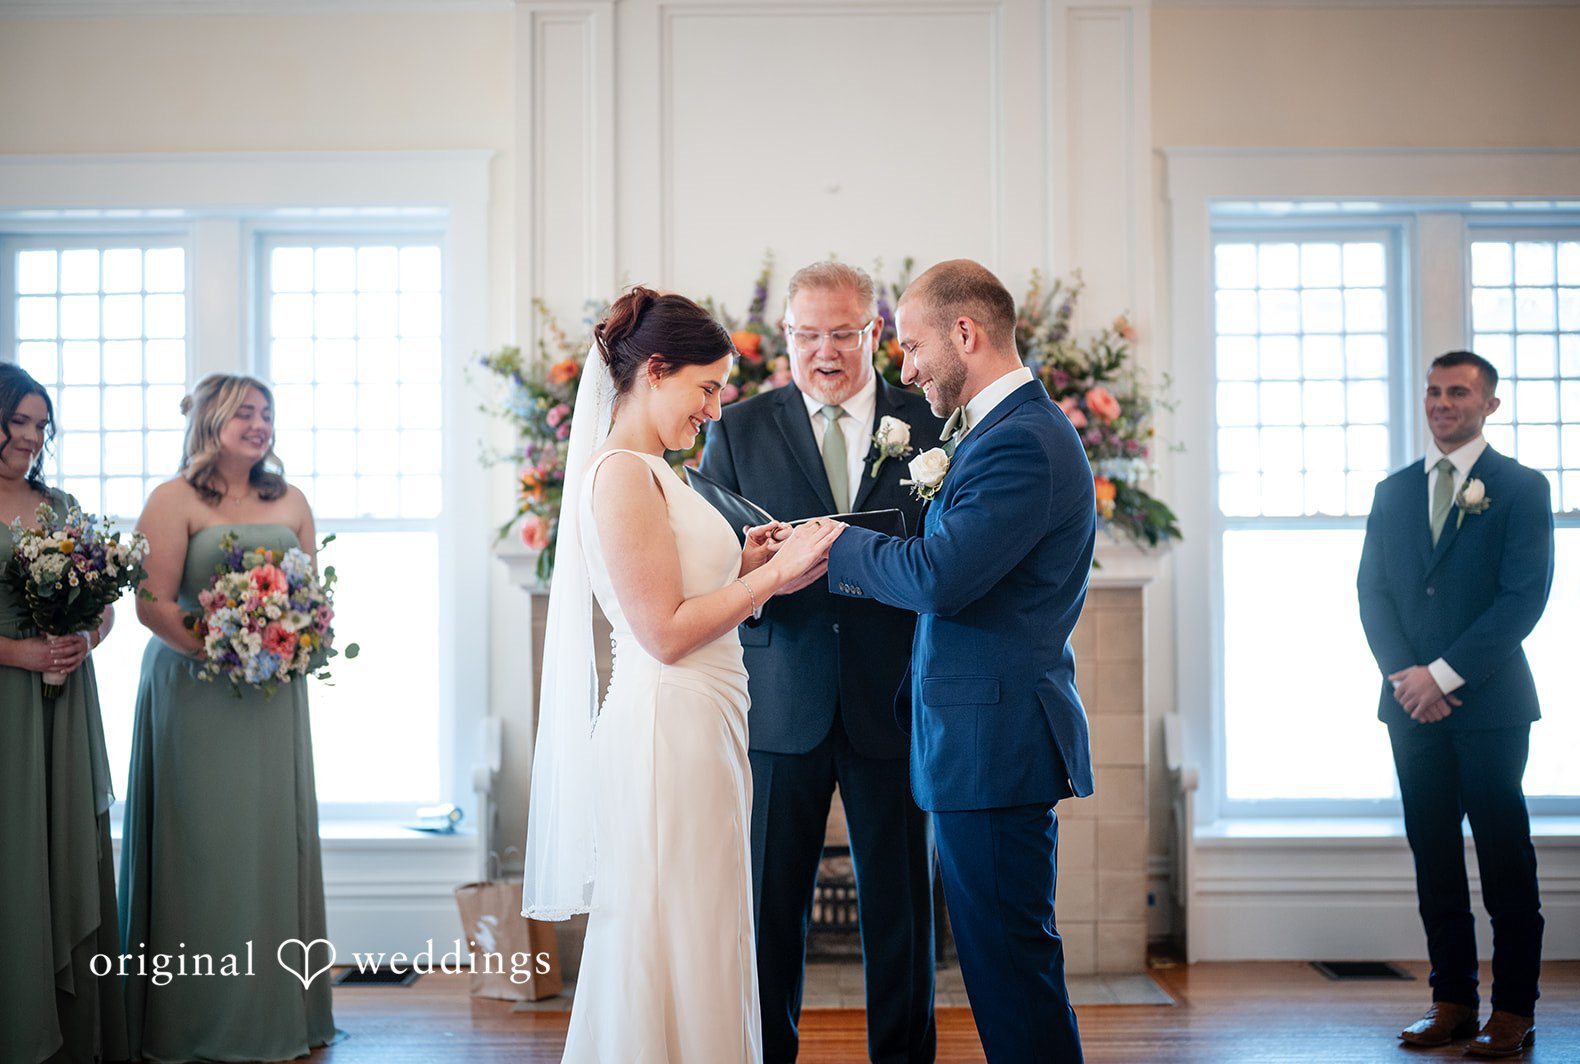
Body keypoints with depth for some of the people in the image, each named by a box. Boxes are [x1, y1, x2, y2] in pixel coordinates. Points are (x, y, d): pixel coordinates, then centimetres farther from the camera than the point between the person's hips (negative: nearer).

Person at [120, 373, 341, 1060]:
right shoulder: (175, 500, -3)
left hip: (275, 694, 5)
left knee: (274, 837, 7)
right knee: (202, 844, -1)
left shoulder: (290, 502, 13)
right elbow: (152, 603, -11)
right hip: (195, 693, -5)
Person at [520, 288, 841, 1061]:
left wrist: (747, 568, 7)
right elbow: (664, 633, -17)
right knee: (675, 953, 0)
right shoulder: (622, 474, -14)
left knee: (700, 951, 15)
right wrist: (773, 575, -13)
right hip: (667, 731, -10)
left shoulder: (653, 473, 15)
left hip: (702, 728, 10)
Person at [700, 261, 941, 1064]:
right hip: (781, 706, 0)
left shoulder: (929, 426, 4)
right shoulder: (737, 430, 6)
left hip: (893, 703, 0)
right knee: (768, 902, 8)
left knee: (901, 899, 9)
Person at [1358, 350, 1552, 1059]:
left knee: (1505, 860, 0)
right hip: (1412, 703, 4)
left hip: (1489, 701, -4)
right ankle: (1452, 1001, 15)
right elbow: (1373, 592, 10)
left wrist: (1445, 674, -13)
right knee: (1433, 857, 7)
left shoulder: (1521, 488, 1)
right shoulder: (1393, 492, 14)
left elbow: (1524, 596, -8)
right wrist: (1403, 672, -6)